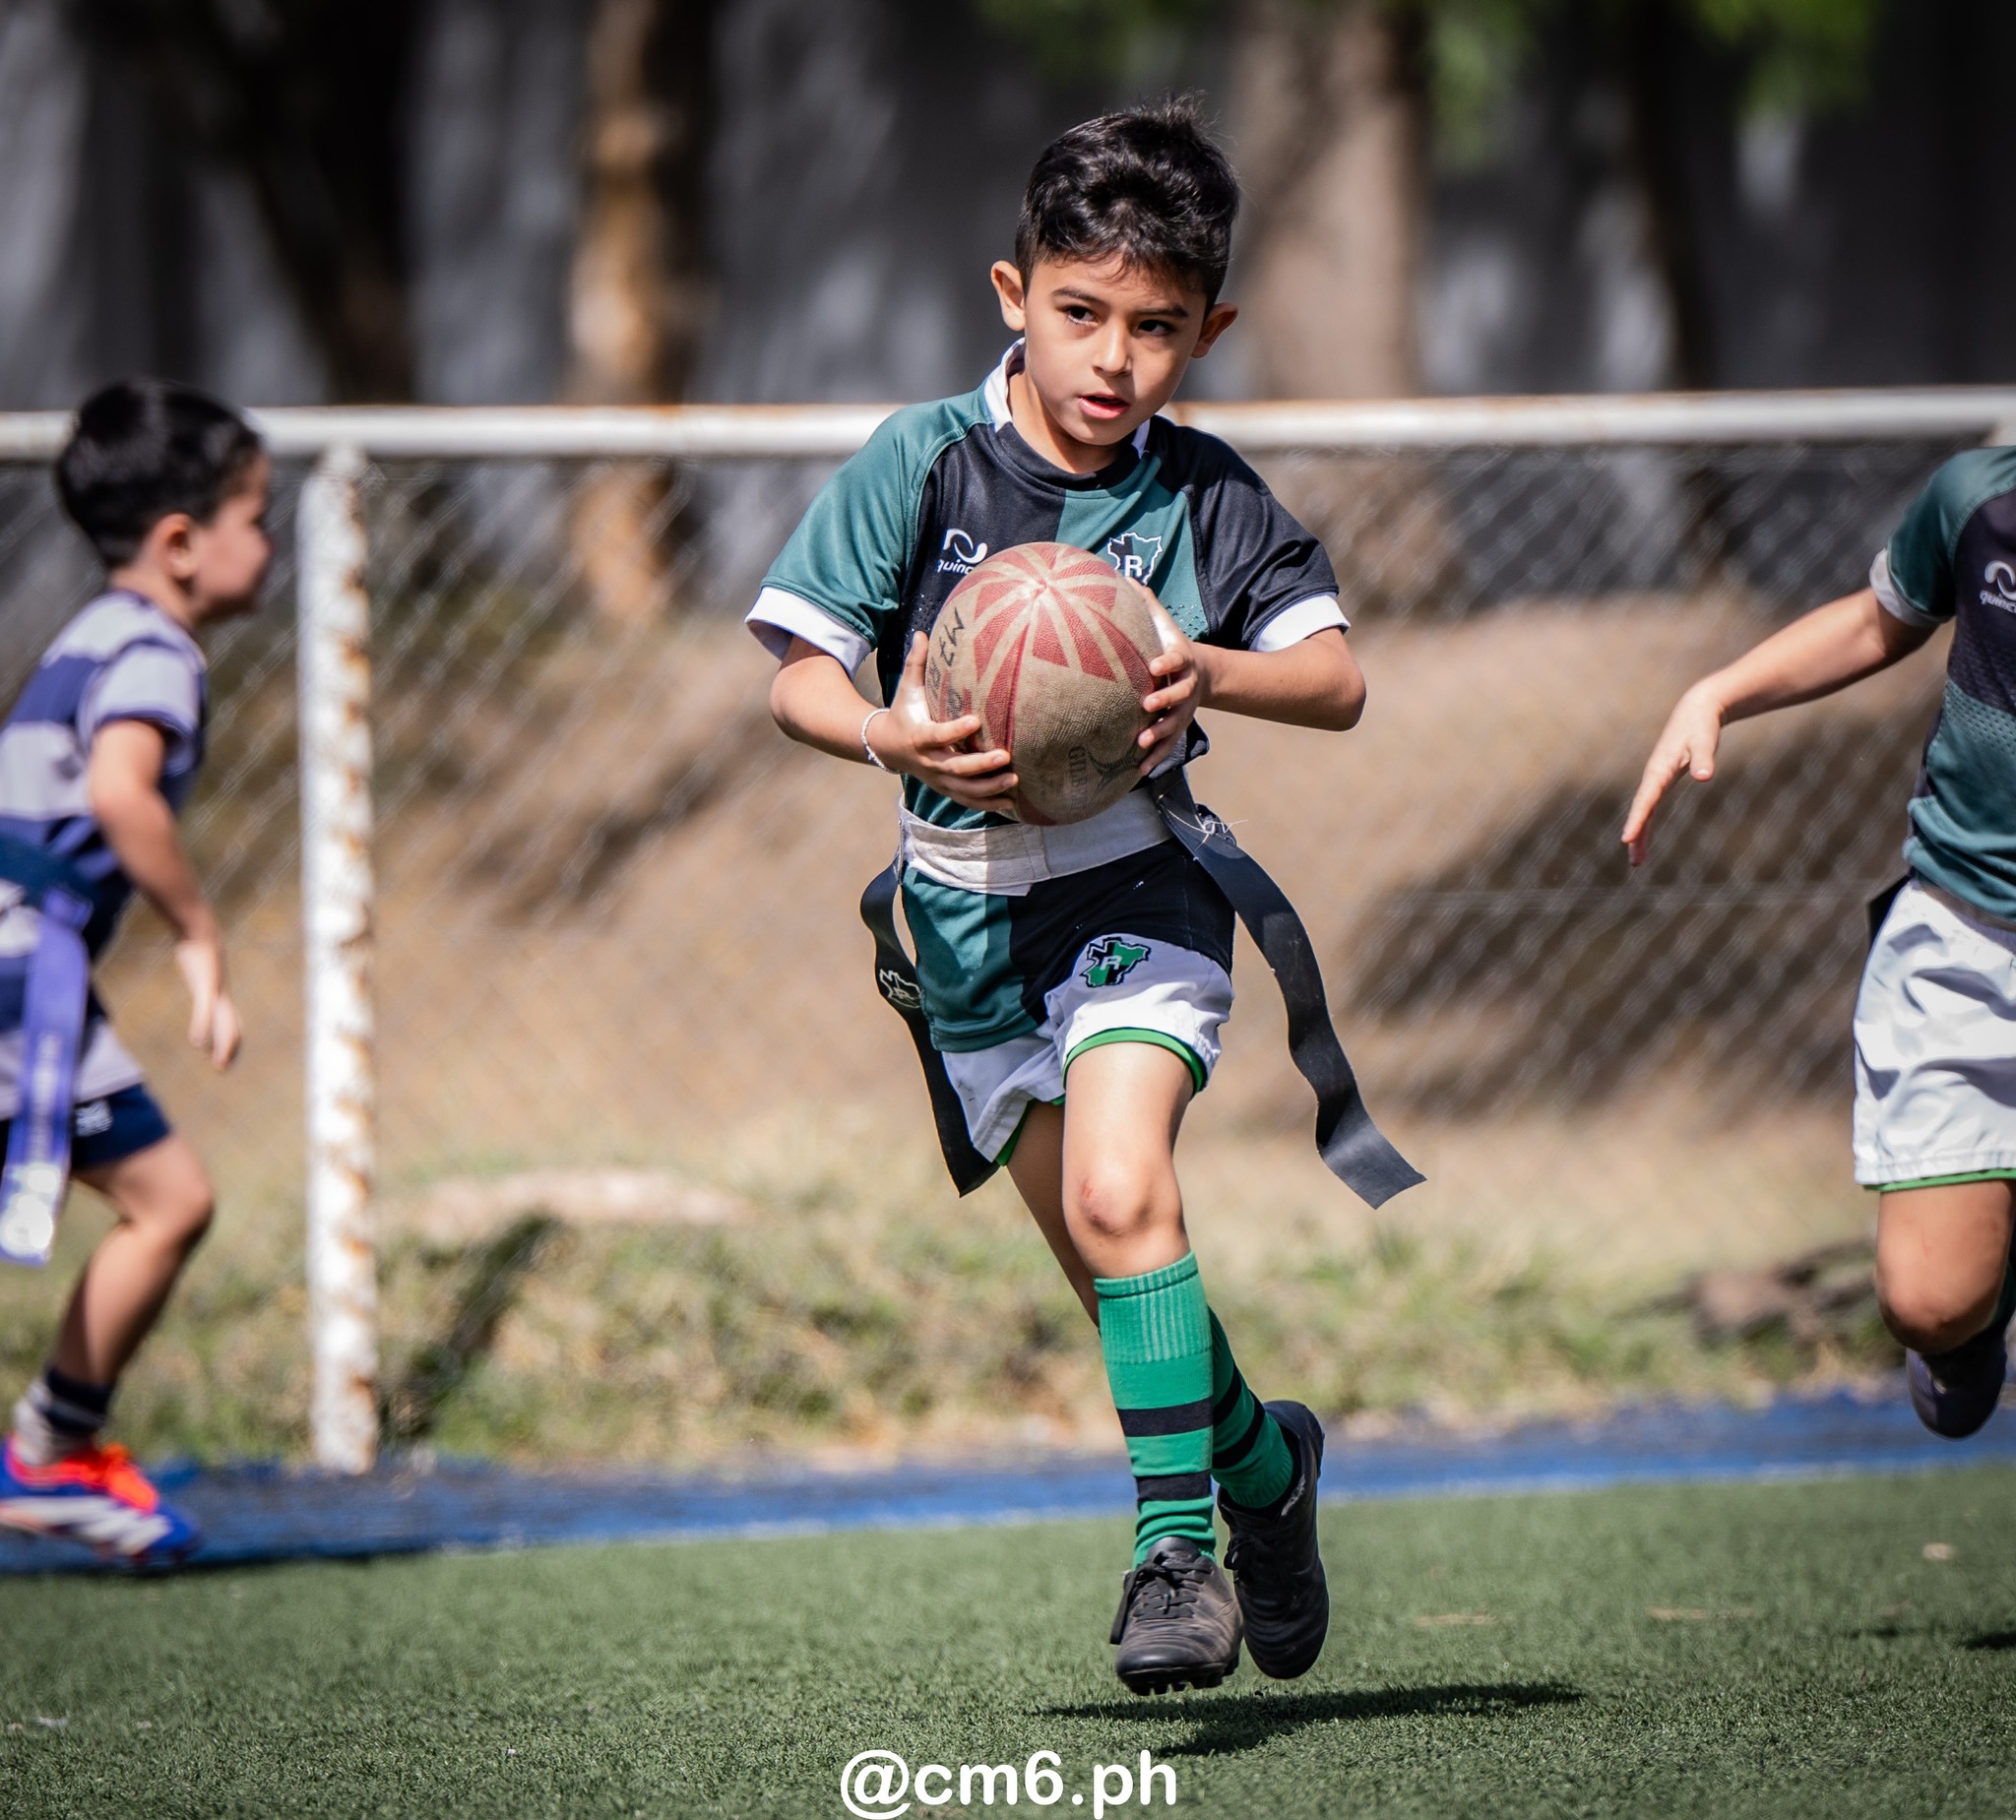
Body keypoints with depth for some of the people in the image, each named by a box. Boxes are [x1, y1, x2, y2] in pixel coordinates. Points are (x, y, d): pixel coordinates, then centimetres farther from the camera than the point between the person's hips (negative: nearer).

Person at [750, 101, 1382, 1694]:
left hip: (1137, 885, -2)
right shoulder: (923, 463, -8)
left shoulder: (1207, 497, -7)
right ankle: (1259, 1460, 36)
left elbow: (1339, 681, -5)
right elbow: (799, 676, -8)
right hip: (970, 909, 2)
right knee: (1108, 1261, 11)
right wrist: (887, 738, -29)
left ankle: (1178, 1536, -18)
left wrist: (1211, 673, -25)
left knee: (1118, 1195, -25)